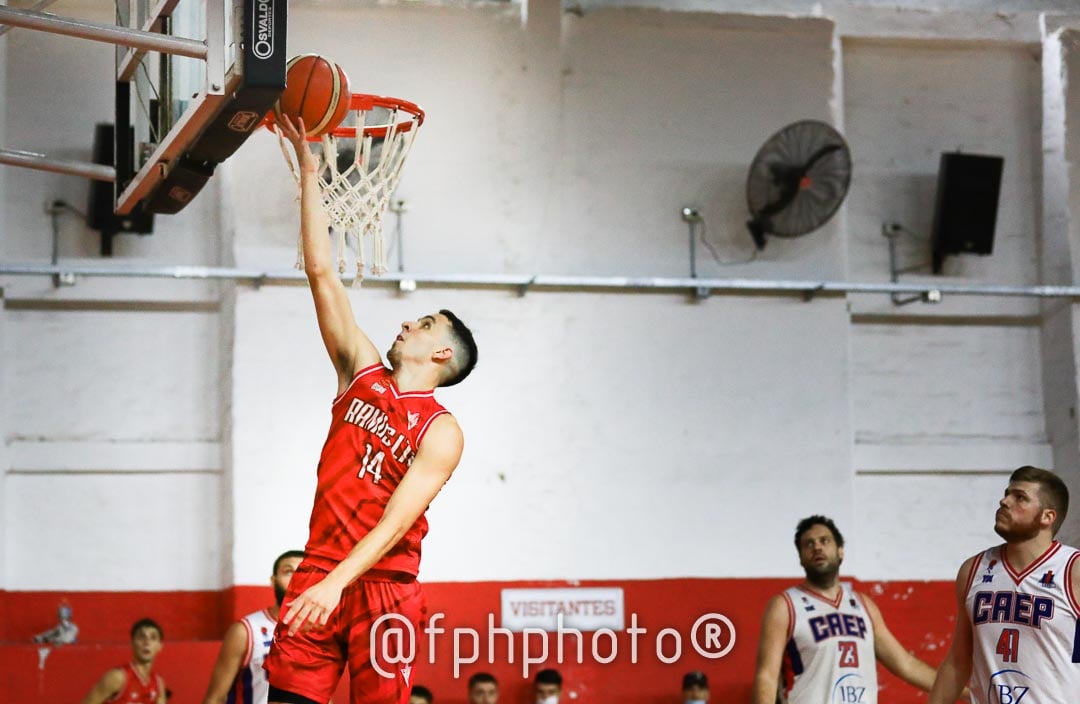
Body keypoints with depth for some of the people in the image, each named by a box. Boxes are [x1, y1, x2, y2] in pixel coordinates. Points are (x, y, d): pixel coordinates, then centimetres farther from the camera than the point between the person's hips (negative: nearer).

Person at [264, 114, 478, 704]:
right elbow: (321, 272, 11)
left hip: (382, 585, -5)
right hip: (316, 576, 5)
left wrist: (337, 583, -29)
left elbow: (396, 520, -16)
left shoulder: (440, 432, -3)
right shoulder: (363, 375, 12)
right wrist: (308, 169, 8)